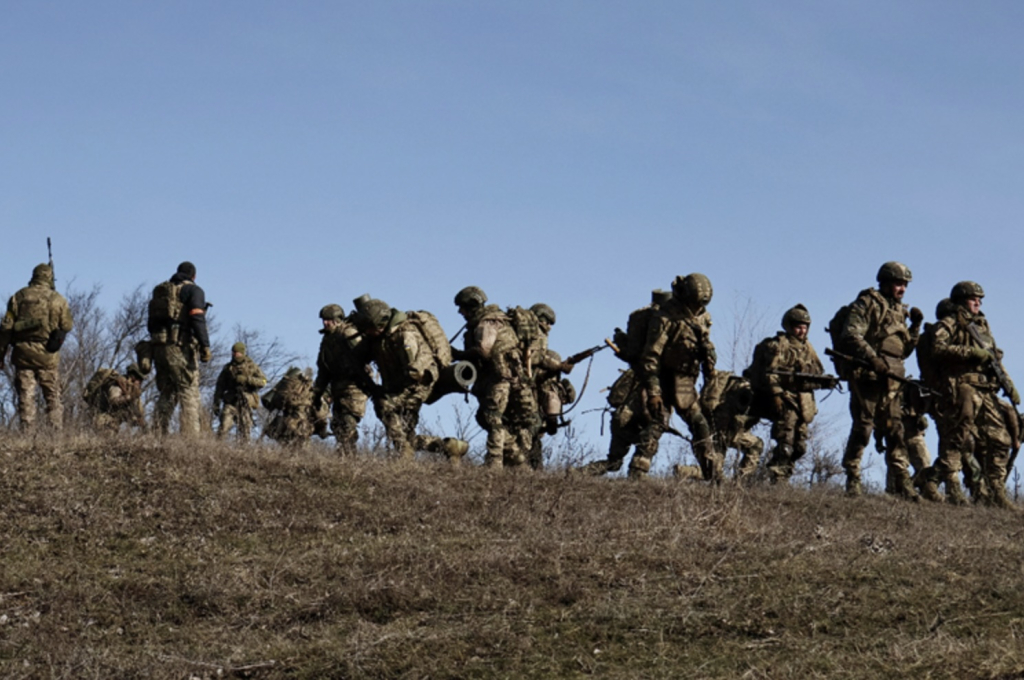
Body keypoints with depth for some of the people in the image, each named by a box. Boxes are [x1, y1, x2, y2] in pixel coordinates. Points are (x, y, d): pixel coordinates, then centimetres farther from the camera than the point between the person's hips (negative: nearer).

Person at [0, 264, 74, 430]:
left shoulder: (18, 297, 5)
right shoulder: (58, 299, 2)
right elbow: (67, 327, 6)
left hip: (22, 352, 1)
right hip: (47, 354, -1)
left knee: (25, 396, 2)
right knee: (53, 397, 6)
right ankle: (57, 431, -1)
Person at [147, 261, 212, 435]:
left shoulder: (160, 290, 22)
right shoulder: (193, 290, 2)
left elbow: (150, 323, 21)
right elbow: (197, 319, -13)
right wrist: (205, 346, -18)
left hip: (158, 347, 6)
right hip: (181, 347, -6)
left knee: (166, 394, 12)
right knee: (189, 394, -8)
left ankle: (160, 435, 6)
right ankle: (189, 435, -19)